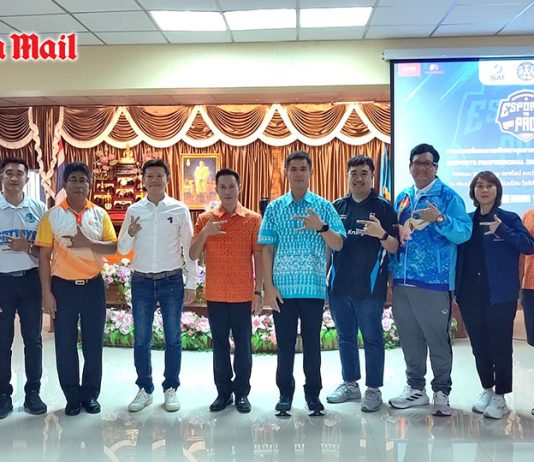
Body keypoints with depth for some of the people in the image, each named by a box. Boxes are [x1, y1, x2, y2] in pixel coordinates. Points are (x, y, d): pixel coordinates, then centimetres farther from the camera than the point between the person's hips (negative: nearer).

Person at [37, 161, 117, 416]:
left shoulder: (100, 214, 3)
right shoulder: (52, 215, -2)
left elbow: (113, 247, -1)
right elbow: (44, 256, -4)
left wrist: (88, 243, -19)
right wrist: (46, 292, -8)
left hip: (93, 285, 1)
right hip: (63, 286, -1)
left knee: (93, 343, 9)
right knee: (65, 345, 7)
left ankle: (90, 394, 24)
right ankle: (72, 397, 22)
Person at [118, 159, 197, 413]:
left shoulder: (179, 209, -1)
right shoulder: (134, 210, 4)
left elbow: (189, 248, 1)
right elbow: (123, 249, 8)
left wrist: (191, 283, -3)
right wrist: (130, 234, -14)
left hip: (172, 280, -2)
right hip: (141, 281, 2)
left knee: (173, 338, 6)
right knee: (141, 339, 8)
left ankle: (171, 389, 20)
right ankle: (144, 389, 22)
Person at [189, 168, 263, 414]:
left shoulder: (253, 219, 1)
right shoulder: (205, 219, 4)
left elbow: (259, 257, 0)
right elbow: (193, 255, 0)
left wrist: (259, 291, -4)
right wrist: (204, 233, -16)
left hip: (244, 295, -1)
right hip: (215, 295, 2)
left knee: (243, 345, 6)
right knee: (219, 344, 9)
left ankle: (242, 392, 19)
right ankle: (223, 391, 22)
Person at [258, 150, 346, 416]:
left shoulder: (324, 207, 4)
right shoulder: (274, 208, 5)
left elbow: (338, 245, -2)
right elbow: (267, 249, 3)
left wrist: (321, 227, -21)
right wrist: (268, 287, -4)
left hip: (313, 288, 0)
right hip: (282, 289, 1)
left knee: (312, 343, 8)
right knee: (285, 344, 8)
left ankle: (313, 394, 23)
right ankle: (285, 393, 23)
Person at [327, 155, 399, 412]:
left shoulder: (383, 207, -2)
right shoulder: (337, 206, 9)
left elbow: (395, 248, -7)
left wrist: (381, 234, -24)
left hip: (370, 285, -4)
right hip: (339, 284, 4)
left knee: (372, 339, 5)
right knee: (345, 337, 14)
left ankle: (374, 389, 16)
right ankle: (350, 384, 28)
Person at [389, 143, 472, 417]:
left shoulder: (447, 196, -2)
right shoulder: (402, 198, 14)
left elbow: (464, 232, -12)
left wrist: (440, 219, -27)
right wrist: (392, 270, 14)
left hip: (433, 281, -5)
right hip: (402, 282, 6)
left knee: (438, 338, 2)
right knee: (409, 338, 13)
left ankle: (441, 392, 16)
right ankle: (415, 388, 27)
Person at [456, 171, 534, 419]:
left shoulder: (509, 219, 0)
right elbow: (456, 250, 10)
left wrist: (502, 230, -23)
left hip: (500, 295, -3)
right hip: (470, 294, 4)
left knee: (500, 346, 2)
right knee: (479, 345, 12)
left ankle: (500, 397, 15)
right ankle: (487, 390, 30)